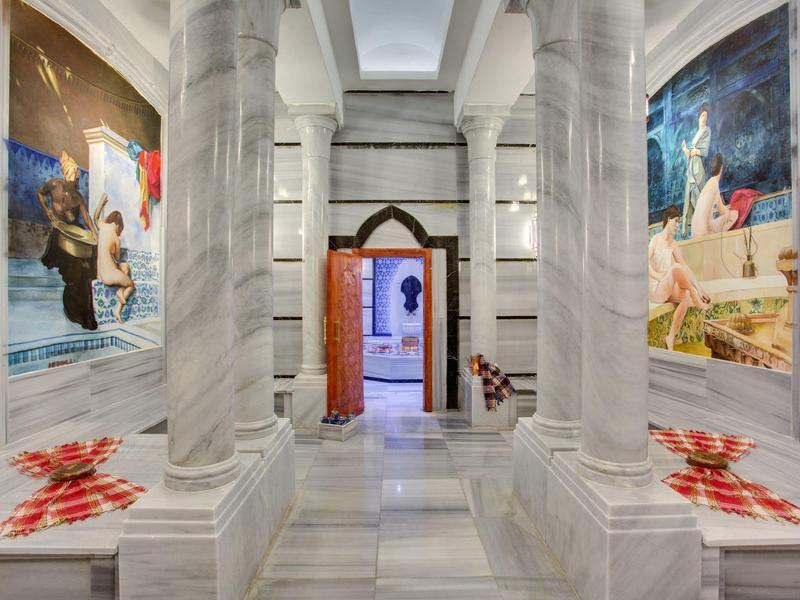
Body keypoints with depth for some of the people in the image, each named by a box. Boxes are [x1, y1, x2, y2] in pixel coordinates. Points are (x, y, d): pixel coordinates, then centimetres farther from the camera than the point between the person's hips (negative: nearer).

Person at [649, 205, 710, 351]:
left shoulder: (673, 244, 14)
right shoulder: (656, 239, -3)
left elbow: (685, 267, 11)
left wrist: (699, 289, 7)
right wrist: (659, 276, -25)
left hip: (668, 289, 6)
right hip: (655, 289, -6)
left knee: (686, 296, -25)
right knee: (676, 267, -30)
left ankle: (671, 338, -19)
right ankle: (696, 300, -11)